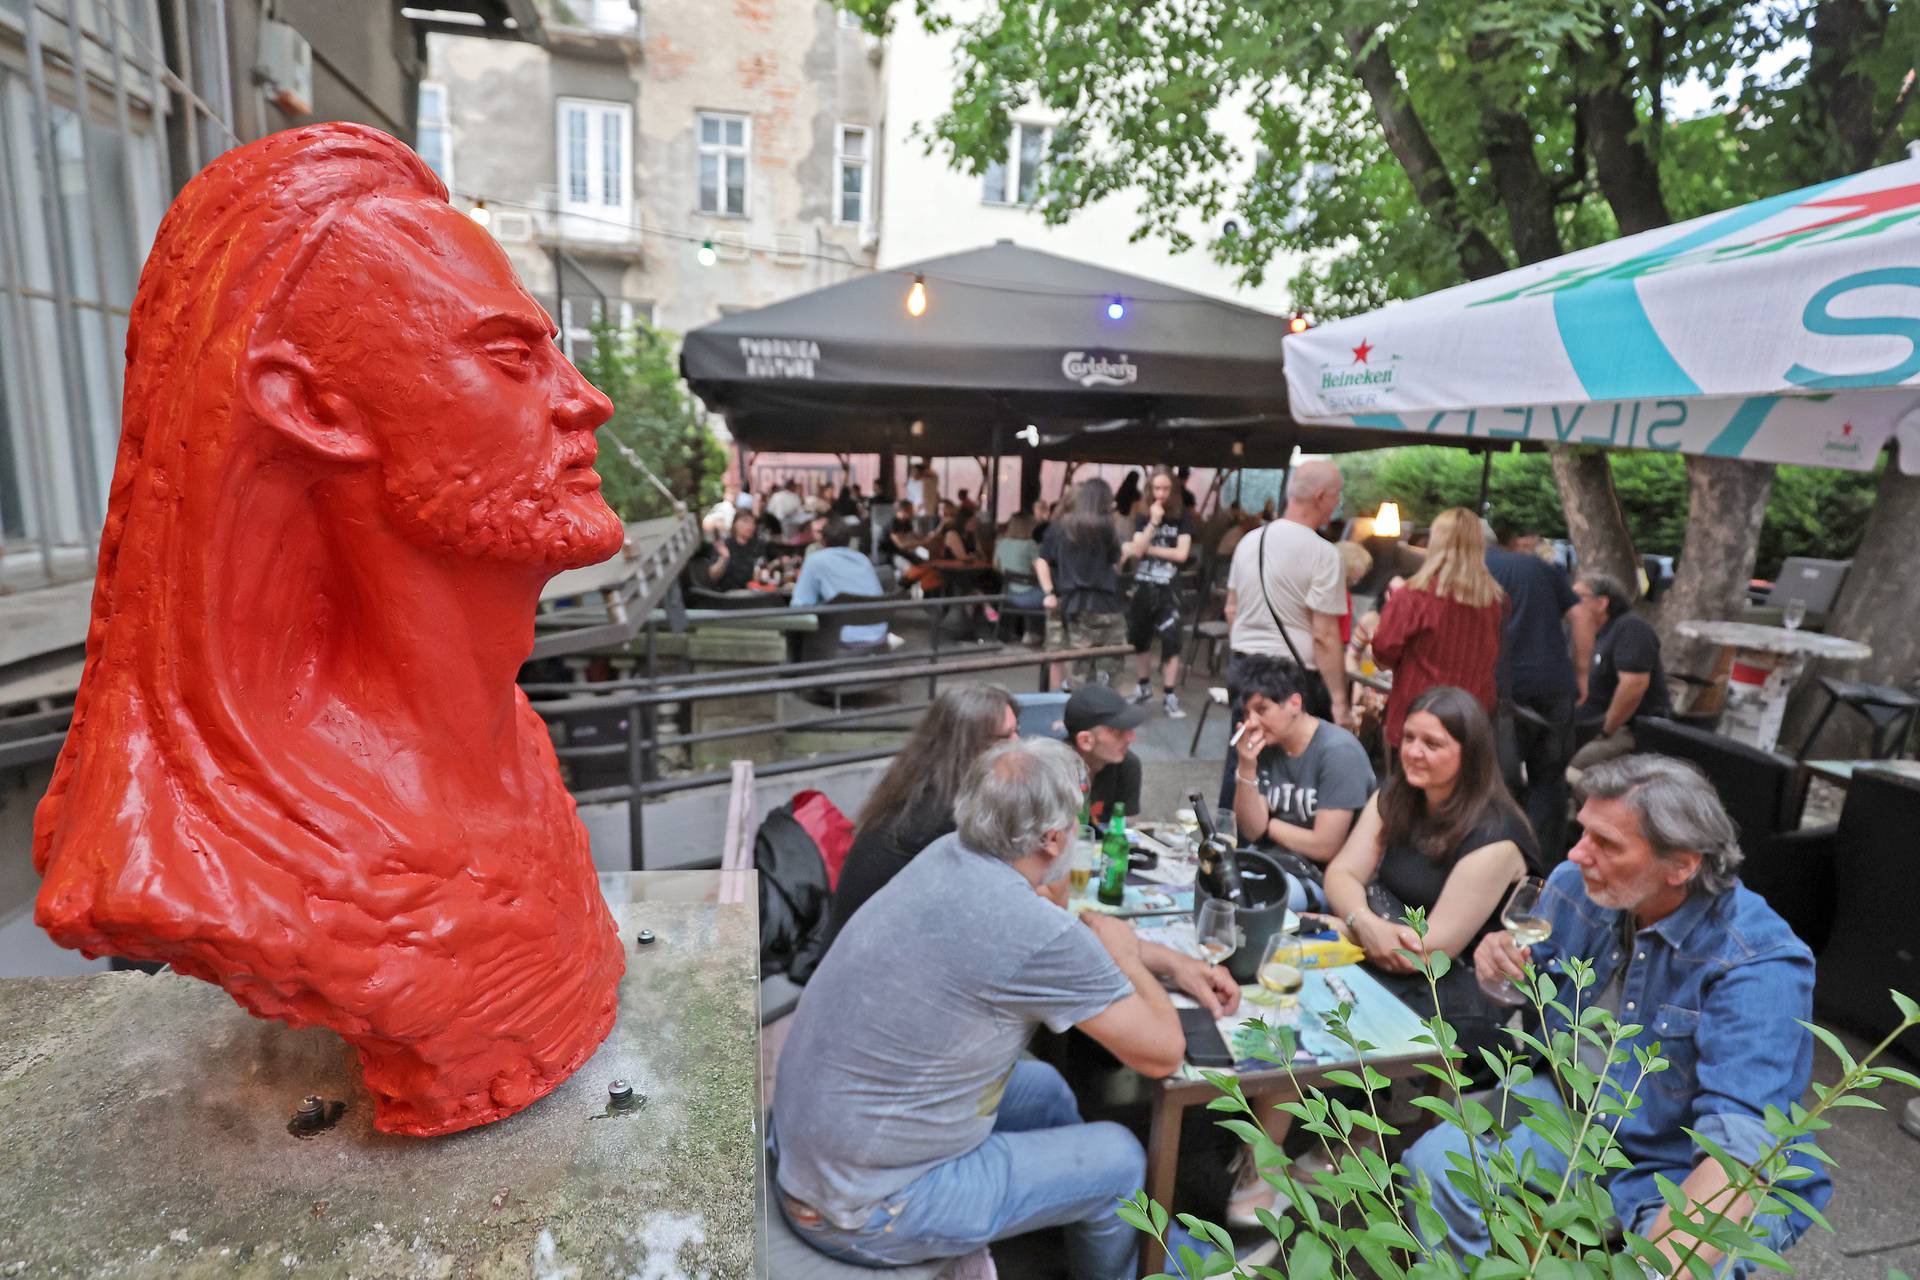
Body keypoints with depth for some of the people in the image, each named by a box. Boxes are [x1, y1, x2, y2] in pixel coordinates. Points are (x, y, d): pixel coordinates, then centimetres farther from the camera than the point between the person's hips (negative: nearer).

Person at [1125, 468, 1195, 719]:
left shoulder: (1182, 518, -1)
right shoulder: (1142, 518, 4)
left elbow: (1182, 554, -11)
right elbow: (1137, 551, -9)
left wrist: (1148, 549, -8)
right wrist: (1153, 522, -16)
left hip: (1168, 588, -3)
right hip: (1142, 586, 3)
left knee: (1171, 640, -8)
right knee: (1139, 638, 12)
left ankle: (1170, 696, -2)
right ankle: (1143, 687, 29)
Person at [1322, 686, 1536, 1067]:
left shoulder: (1492, 839, -18)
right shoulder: (1394, 799, 3)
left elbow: (1434, 947, -20)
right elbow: (1341, 873, -3)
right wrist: (1366, 924, -26)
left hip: (1465, 995, -6)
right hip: (1388, 965, 6)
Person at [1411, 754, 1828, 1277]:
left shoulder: (1759, 965, -26)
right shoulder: (1575, 885, -9)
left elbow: (1740, 1145, -34)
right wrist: (1501, 968, -17)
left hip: (1689, 1174, -4)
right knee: (1433, 1163, -14)